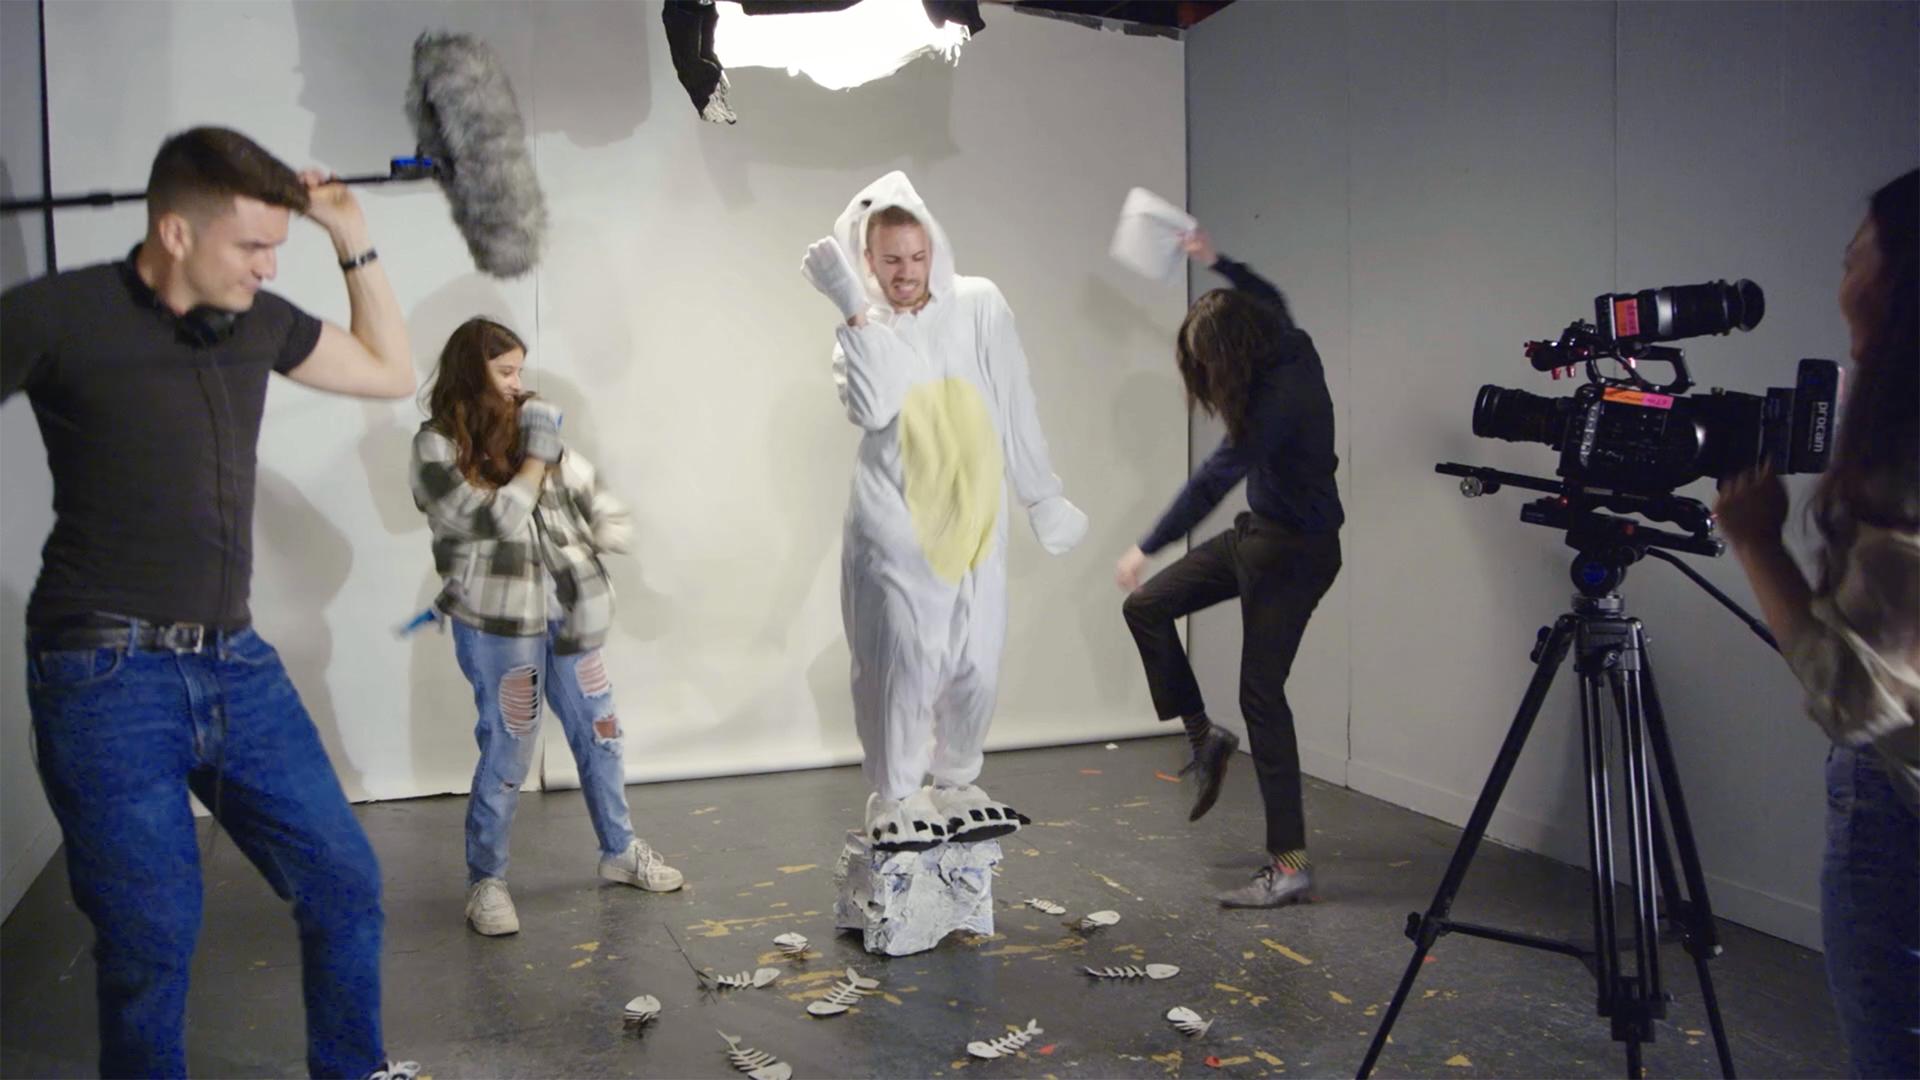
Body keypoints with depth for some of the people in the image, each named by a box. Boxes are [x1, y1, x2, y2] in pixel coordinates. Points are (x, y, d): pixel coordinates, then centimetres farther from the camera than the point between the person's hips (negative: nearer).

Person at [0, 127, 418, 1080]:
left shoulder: (259, 321, 8)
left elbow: (390, 372, 20)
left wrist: (354, 241, 13)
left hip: (237, 665, 6)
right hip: (109, 677, -5)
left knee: (344, 882, 9)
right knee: (151, 940, 1)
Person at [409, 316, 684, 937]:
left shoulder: (529, 427, 7)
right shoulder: (438, 449, -5)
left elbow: (612, 521, 11)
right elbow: (495, 522, -17)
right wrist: (536, 458, -11)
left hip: (568, 615, 5)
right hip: (498, 625, -5)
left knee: (600, 735, 13)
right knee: (507, 754, 0)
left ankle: (620, 852, 32)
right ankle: (486, 880, 19)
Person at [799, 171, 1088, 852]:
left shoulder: (978, 305, 3)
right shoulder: (865, 330, 2)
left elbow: (1016, 409, 5)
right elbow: (872, 409, -19)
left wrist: (1042, 495, 7)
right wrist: (855, 312, -20)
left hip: (975, 522, 2)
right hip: (895, 526, -2)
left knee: (976, 665, 7)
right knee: (902, 661, -7)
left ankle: (955, 784, 27)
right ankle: (893, 798, 10)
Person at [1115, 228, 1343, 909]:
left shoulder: (1279, 397, -27)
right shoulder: (1291, 348, 0)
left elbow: (1215, 477, -27)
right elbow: (1269, 301, 25)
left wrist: (1147, 549, -23)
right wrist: (1216, 263, 26)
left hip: (1295, 551, -9)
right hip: (1259, 533, 9)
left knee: (1261, 694, -9)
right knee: (1147, 606, 9)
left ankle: (1290, 866, -3)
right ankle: (1204, 736, 20)